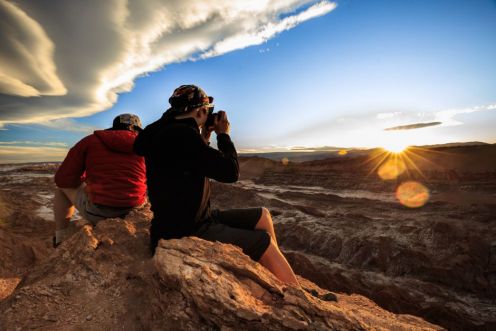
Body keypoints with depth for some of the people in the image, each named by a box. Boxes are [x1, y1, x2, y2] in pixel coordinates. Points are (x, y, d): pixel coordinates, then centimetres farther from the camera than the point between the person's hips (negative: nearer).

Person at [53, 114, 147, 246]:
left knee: (63, 188, 26)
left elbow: (63, 179, 1)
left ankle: (60, 241, 29)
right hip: (134, 213, 3)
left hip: (98, 213, -3)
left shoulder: (91, 140, 1)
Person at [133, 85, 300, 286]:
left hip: (192, 220, 10)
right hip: (183, 234, -10)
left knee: (262, 216, 11)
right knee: (265, 242, -4)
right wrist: (223, 134, -5)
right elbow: (230, 173, -20)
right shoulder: (181, 134, -23)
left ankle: (282, 275, 24)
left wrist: (204, 139, 13)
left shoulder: (170, 131, 9)